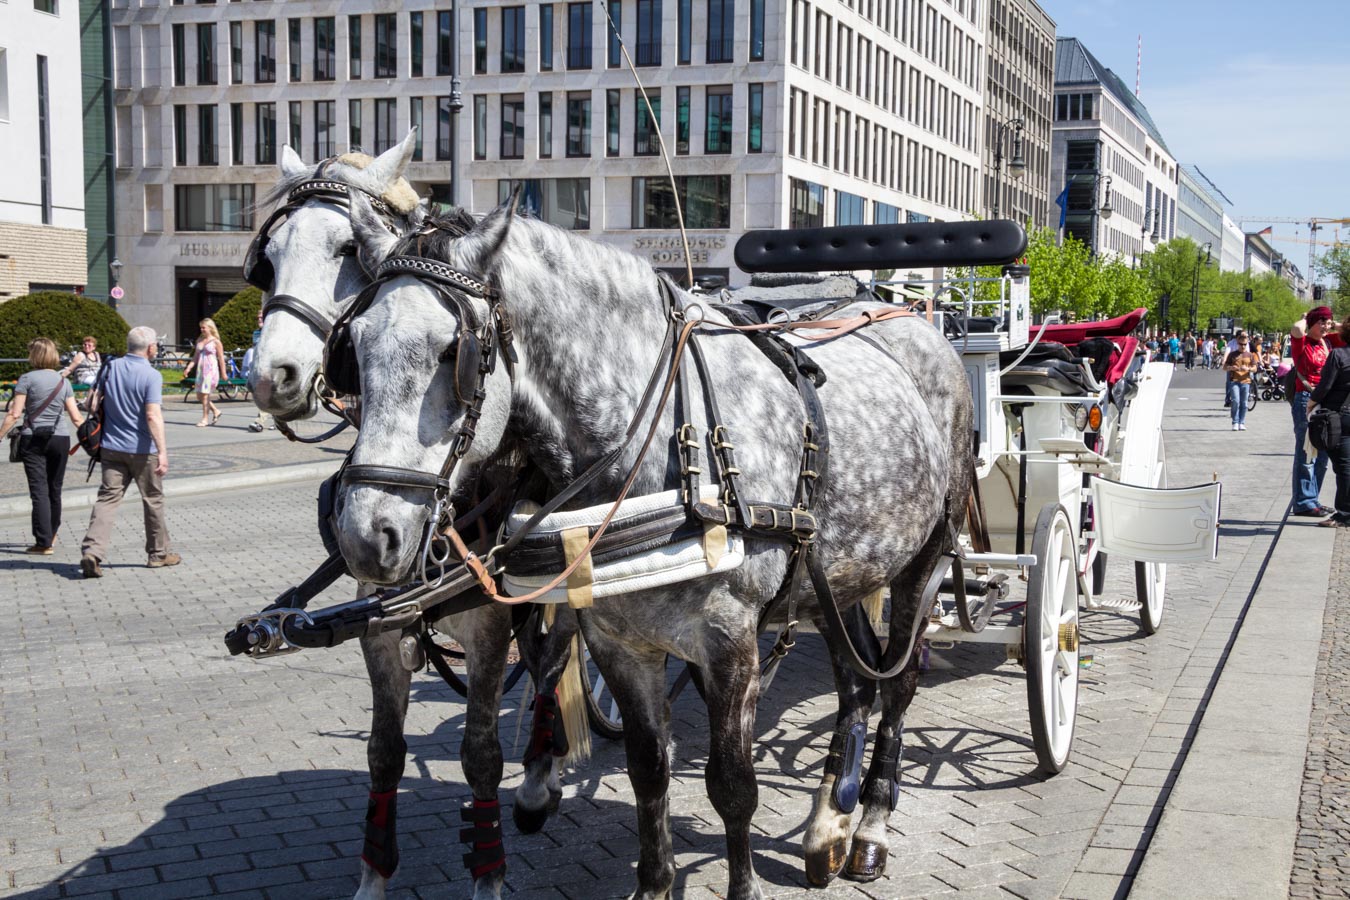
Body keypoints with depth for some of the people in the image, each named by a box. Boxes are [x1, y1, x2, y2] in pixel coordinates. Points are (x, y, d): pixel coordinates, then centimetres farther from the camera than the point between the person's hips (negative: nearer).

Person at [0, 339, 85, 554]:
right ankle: (51, 534, 31)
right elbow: (76, 417, 3)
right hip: (60, 438, 4)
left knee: (39, 490, -4)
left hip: (33, 439, -3)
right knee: (55, 489, 15)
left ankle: (44, 542, -7)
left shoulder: (27, 378, -5)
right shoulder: (63, 381, 6)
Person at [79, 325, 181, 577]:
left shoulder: (111, 367, 3)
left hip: (112, 447, 4)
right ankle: (158, 553, 22)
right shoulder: (151, 375, -13)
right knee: (153, 500, 11)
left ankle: (92, 550, -14)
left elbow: (93, 404, 8)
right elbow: (153, 416, -22)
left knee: (107, 498, 2)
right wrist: (163, 452, -24)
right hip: (142, 450, -4)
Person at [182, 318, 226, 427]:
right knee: (199, 395, 9)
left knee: (205, 394, -8)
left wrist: (223, 373, -6)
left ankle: (205, 419, 0)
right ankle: (216, 411, 26)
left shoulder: (215, 341, -5)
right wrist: (189, 367, 3)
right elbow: (195, 356, 14)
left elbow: (221, 358, -5)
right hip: (200, 369, 7)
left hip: (211, 370, -7)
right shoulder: (199, 340, 11)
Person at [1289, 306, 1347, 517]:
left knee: (1322, 456, 13)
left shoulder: (1329, 342, 12)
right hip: (1306, 400, -8)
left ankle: (1313, 500, 21)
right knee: (1306, 454, -5)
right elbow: (1296, 329, -28)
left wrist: (1335, 325, 10)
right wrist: (1305, 319, -8)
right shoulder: (1302, 342, -7)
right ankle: (1304, 503, -1)